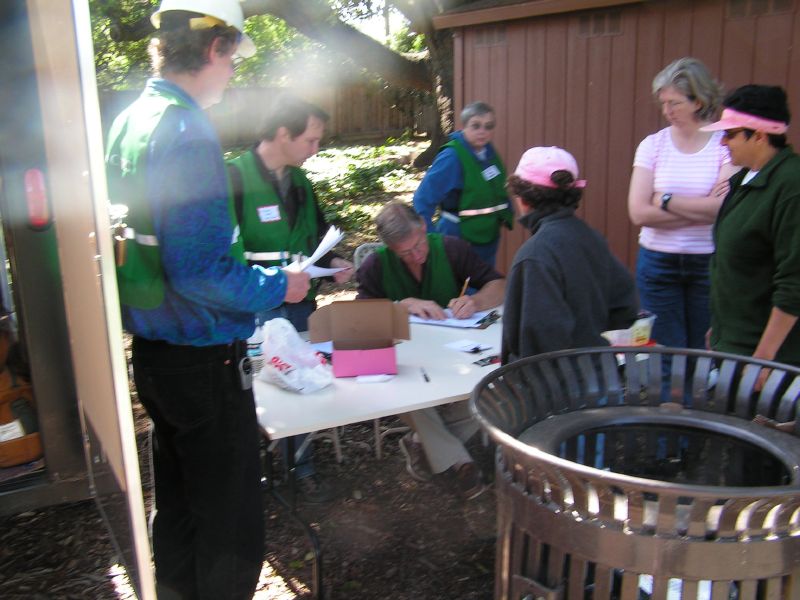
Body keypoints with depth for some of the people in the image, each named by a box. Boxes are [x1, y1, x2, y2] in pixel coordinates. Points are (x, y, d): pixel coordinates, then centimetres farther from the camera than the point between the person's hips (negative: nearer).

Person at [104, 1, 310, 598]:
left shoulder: (128, 122, 7)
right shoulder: (188, 132, -21)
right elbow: (199, 270, -27)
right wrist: (278, 288, -12)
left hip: (151, 349, 10)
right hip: (204, 358, -9)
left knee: (178, 501, 25)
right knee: (230, 521, 7)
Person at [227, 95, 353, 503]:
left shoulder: (300, 182, 10)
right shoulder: (234, 179, -14)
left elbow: (317, 237, 23)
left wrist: (332, 263, 4)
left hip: (300, 306, 7)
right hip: (253, 312, -6)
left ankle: (302, 469, 31)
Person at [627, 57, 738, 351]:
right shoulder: (653, 144, 2)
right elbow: (639, 213, -8)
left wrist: (665, 200, -10)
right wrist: (703, 209, -11)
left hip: (709, 261, -1)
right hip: (659, 262, 2)